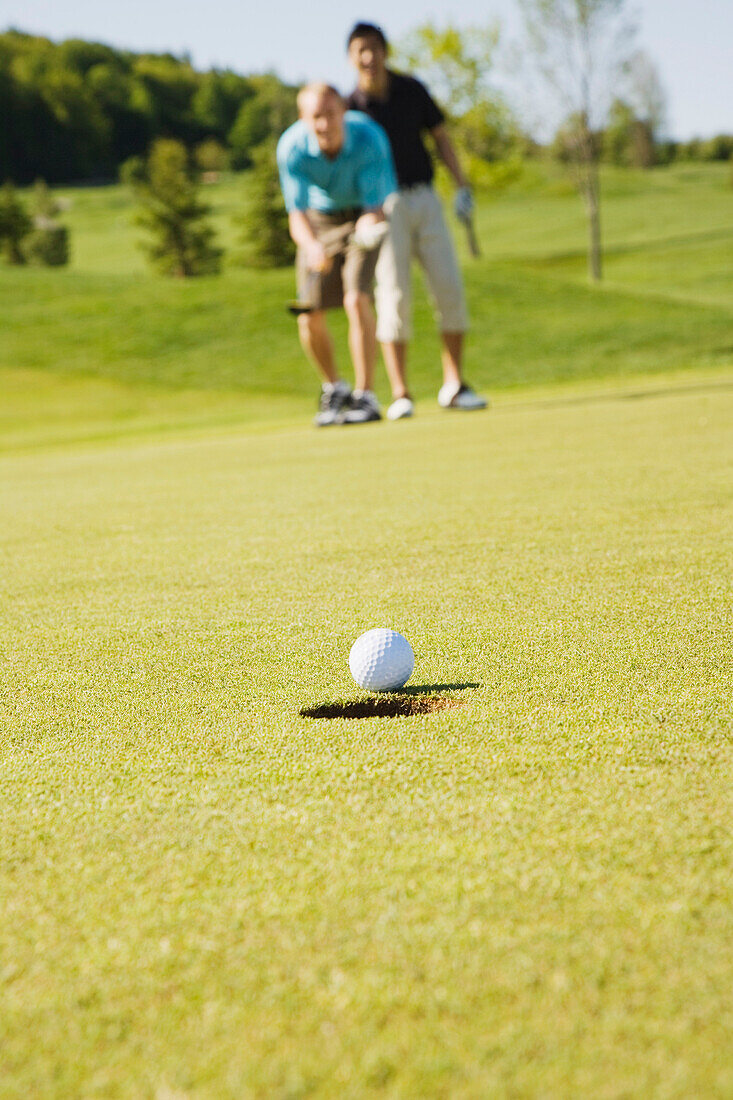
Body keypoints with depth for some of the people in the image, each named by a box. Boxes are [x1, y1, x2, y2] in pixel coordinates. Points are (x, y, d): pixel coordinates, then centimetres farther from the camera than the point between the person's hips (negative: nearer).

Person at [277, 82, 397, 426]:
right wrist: (311, 246, -46)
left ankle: (365, 397, -16)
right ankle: (334, 389, 21)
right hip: (319, 220, 2)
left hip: (366, 216, -2)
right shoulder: (291, 148, -26)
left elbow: (375, 206, -28)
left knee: (356, 300, -24)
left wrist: (368, 227, -52)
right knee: (309, 317, -4)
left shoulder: (369, 138, -31)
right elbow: (296, 215, -24)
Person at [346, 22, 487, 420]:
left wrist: (462, 186, 4)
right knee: (393, 296, -10)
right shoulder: (350, 108, -3)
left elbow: (440, 136, 14)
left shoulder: (412, 89, 7)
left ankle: (453, 386, 6)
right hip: (383, 205, -3)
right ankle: (400, 395, -6)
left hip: (425, 199, 3)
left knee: (450, 288, -4)